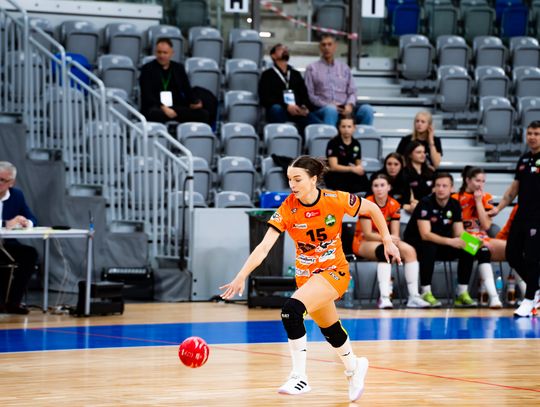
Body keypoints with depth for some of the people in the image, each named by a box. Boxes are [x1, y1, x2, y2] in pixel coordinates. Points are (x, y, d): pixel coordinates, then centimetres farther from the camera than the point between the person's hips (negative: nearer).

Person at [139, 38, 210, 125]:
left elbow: (187, 90, 15)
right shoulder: (147, 69, 5)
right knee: (155, 114, -41)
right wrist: (162, 107, -22)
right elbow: (147, 95, -6)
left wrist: (195, 102, -8)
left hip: (177, 107, 4)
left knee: (203, 114, -21)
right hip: (155, 107, -4)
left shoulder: (179, 68, 19)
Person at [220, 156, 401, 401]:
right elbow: (264, 247, -23)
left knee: (292, 310, -27)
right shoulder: (287, 209, -15)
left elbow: (372, 209, -1)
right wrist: (241, 277, -35)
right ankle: (354, 368, 50)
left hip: (334, 271, -4)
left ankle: (299, 377, -18)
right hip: (306, 276, 4)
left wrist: (387, 241, -1)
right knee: (330, 330, 19)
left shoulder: (336, 200, -18)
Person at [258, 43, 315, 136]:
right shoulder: (268, 75, 14)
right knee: (276, 108, -39)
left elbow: (304, 95, 19)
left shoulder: (296, 74, 28)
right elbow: (265, 98, 1)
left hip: (298, 113, 3)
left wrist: (306, 107, -7)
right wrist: (287, 106, -14)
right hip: (280, 111, -3)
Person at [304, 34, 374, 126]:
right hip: (322, 110, -3)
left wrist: (350, 105, -7)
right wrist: (328, 105, -12)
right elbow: (309, 95, 2)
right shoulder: (312, 68, 11)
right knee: (331, 110, -40)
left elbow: (352, 92, 16)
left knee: (367, 109, -26)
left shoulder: (344, 68, 21)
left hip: (344, 110, 3)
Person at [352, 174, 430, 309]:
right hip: (363, 242, -5)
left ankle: (414, 297, -22)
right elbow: (367, 234, -20)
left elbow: (395, 235, -6)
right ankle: (384, 298, -47)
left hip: (385, 242, 5)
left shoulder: (394, 205, -3)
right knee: (384, 251, -36)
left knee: (410, 251, -19)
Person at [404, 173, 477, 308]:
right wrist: (450, 241, -39)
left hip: (441, 244, 6)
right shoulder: (425, 203, -20)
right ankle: (426, 294, -29)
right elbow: (425, 234, -29)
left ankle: (462, 294, -12)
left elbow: (459, 234, -2)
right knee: (429, 247, -38)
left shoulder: (455, 205, -1)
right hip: (416, 244, -6)